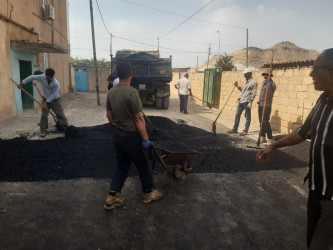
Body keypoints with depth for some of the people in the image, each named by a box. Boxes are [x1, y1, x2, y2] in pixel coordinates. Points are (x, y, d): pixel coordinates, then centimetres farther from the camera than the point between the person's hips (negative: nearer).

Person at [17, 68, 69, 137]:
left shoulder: (56, 84, -29)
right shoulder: (42, 77, -19)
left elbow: (53, 94, -22)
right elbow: (32, 77, -5)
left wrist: (47, 102, -21)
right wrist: (22, 83, -1)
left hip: (55, 100, -3)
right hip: (45, 99, 3)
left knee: (60, 114, -3)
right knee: (44, 115, -1)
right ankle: (43, 130, 8)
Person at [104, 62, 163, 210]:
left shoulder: (111, 93, 2)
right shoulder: (131, 92, -21)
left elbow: (109, 116, 10)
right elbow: (138, 119, -20)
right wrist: (145, 138, -13)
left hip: (117, 135, 7)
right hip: (132, 136, -7)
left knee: (122, 166, 19)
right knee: (143, 166, 13)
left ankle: (112, 198, 21)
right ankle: (148, 193, 31)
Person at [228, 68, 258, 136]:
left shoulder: (253, 82, -7)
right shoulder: (246, 82, 18)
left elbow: (253, 94, -12)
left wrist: (250, 102, -19)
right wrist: (237, 86, 10)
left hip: (247, 101, -8)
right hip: (241, 100, 8)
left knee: (247, 116, 2)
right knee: (237, 115, 10)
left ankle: (245, 131, 8)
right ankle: (235, 129, 17)